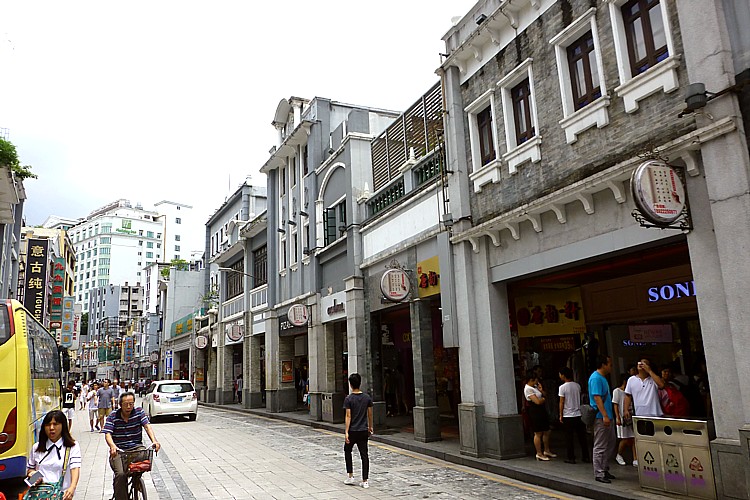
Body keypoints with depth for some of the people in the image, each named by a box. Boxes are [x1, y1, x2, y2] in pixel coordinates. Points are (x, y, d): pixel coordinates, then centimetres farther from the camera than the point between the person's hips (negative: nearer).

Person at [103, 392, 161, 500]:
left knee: (146, 456, -30)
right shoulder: (113, 416, 2)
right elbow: (107, 434, -9)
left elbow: (147, 426, -8)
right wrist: (112, 446, -31)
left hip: (136, 447, 1)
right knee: (120, 474, -24)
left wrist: (154, 441, -27)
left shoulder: (139, 412, 3)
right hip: (119, 450, -1)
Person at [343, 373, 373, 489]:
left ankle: (351, 476, 18)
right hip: (364, 431, 3)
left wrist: (346, 432, -13)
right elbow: (370, 414, 6)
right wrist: (370, 427, 20)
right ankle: (365, 481, 5)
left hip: (352, 431, -3)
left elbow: (348, 416, -15)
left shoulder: (349, 399, -12)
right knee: (364, 455, 5)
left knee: (347, 451, 19)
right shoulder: (367, 397, -1)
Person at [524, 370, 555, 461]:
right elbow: (537, 401, -23)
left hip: (542, 411, 10)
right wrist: (543, 399, -2)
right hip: (535, 412, -10)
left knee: (546, 432, 15)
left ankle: (547, 451, 29)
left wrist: (541, 390, -3)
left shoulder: (535, 386, 12)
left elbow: (545, 395, 17)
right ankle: (539, 454, 7)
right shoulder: (528, 389, -18)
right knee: (538, 434, -2)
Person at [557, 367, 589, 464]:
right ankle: (585, 456, 16)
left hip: (568, 416, -5)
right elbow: (579, 399, 14)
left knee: (569, 438, 3)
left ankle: (571, 458, 6)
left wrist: (561, 415, -2)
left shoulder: (562, 387, -12)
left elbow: (561, 403, -10)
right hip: (578, 414, 5)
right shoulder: (577, 385, 4)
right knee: (582, 436, 11)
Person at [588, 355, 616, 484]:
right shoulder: (596, 378, -15)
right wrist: (605, 416, -26)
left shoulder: (603, 378, 17)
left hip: (607, 417, 11)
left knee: (610, 444, 16)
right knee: (600, 447, -5)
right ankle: (599, 474, 1)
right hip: (600, 418, -11)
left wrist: (608, 415, 21)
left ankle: (605, 469, 26)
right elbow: (597, 397, -22)